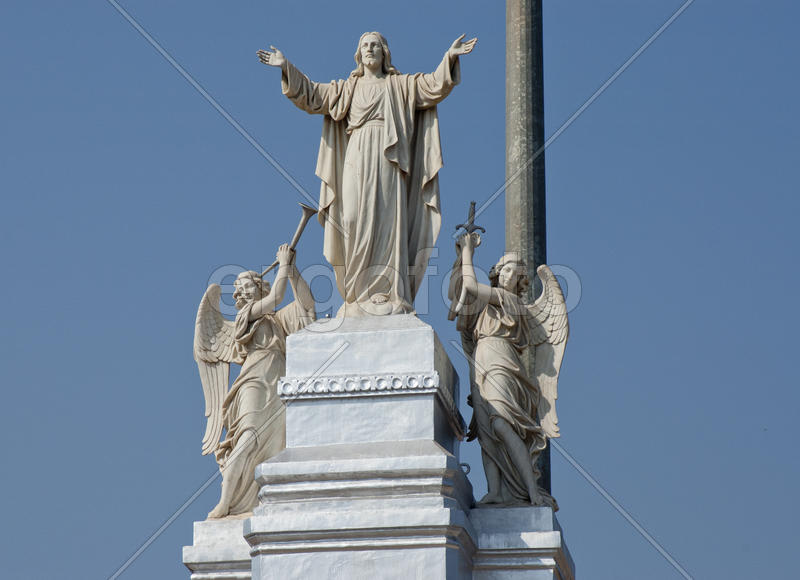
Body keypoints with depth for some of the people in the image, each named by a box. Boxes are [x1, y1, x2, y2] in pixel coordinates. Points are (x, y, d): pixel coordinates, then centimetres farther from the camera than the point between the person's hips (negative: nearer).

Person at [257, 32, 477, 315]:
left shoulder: (400, 85, 15)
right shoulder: (348, 88, 22)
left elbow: (434, 86, 3)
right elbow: (312, 95, 16)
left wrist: (450, 58, -11)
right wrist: (287, 68, 8)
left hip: (386, 163, -2)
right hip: (356, 164, 2)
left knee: (386, 224, -11)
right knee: (356, 224, -8)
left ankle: (390, 295, -15)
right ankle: (360, 296, -9)